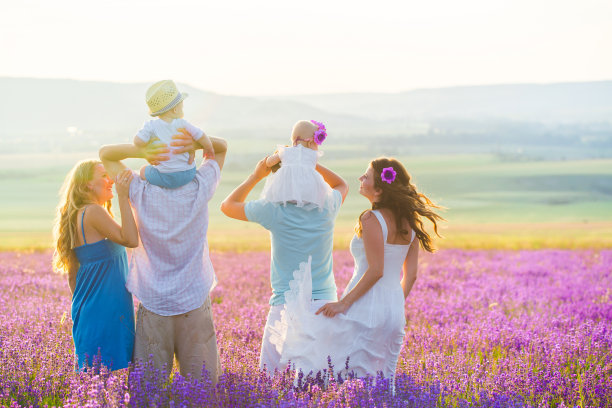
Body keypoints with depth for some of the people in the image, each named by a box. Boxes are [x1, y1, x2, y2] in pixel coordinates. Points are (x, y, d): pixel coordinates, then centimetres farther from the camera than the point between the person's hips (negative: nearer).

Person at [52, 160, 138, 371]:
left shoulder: (78, 216, 14)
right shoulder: (93, 211, -13)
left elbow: (72, 274, 18)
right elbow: (130, 239, -23)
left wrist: (80, 307, 25)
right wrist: (123, 197, -21)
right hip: (105, 311, -10)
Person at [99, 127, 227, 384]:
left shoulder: (142, 194, -10)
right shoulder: (199, 190, -9)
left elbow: (105, 154, 3)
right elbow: (222, 147, 7)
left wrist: (141, 151, -15)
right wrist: (197, 143, -13)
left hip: (153, 304, 0)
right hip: (195, 302, 0)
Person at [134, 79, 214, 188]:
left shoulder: (152, 126, -11)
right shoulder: (182, 124, -6)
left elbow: (138, 141, -19)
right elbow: (202, 138, -4)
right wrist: (208, 148, 18)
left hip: (166, 178, -2)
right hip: (188, 174, 2)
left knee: (143, 171, 26)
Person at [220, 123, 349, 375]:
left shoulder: (274, 211, -8)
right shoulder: (327, 209, 0)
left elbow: (228, 206, 10)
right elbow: (342, 185, 26)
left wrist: (256, 176, 16)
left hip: (286, 305, -3)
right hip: (325, 302, 3)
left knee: (269, 377, 0)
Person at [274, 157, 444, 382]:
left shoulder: (371, 219, -14)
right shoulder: (409, 222, 9)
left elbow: (375, 271, -20)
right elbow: (410, 275, 12)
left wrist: (344, 303, -16)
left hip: (366, 310, -8)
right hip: (394, 312, 8)